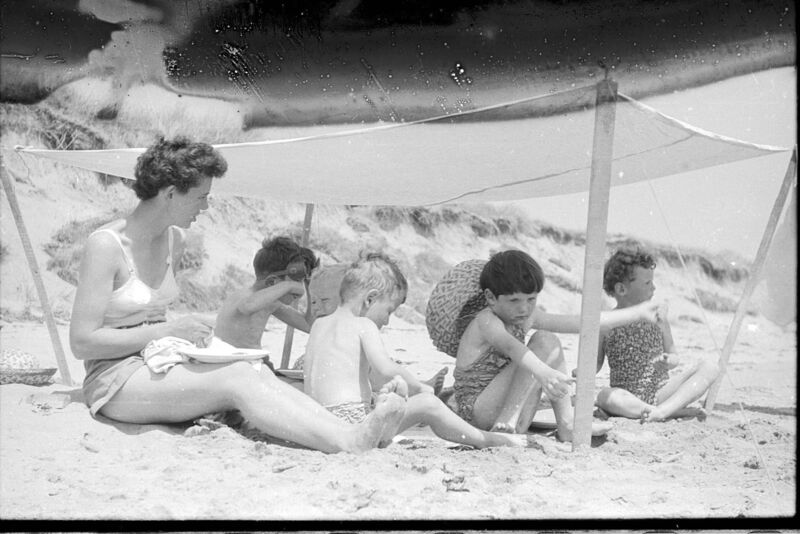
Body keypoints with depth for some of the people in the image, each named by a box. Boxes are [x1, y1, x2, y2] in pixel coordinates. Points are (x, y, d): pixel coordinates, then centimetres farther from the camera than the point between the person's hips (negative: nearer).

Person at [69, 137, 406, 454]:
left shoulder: (173, 240, 11)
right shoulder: (106, 246, -14)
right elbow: (82, 343, -17)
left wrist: (183, 333, 7)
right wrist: (169, 331, -19)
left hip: (157, 365, 7)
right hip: (115, 380, -7)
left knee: (257, 372, -22)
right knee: (238, 380, -29)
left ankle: (350, 432, -39)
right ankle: (348, 446, -42)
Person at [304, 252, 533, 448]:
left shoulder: (318, 325, 16)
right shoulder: (363, 325, -7)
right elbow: (386, 369, -20)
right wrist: (418, 386, -4)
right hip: (351, 420, -8)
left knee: (398, 389, 26)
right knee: (427, 404, -2)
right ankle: (485, 440, 7)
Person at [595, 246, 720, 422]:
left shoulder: (658, 318, 1)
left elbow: (673, 356, 11)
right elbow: (596, 363, 4)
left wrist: (668, 361, -13)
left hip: (660, 393, 3)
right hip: (629, 397, -3)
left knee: (709, 367, -14)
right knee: (605, 396, -38)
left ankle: (663, 409, -31)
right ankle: (678, 411, -29)